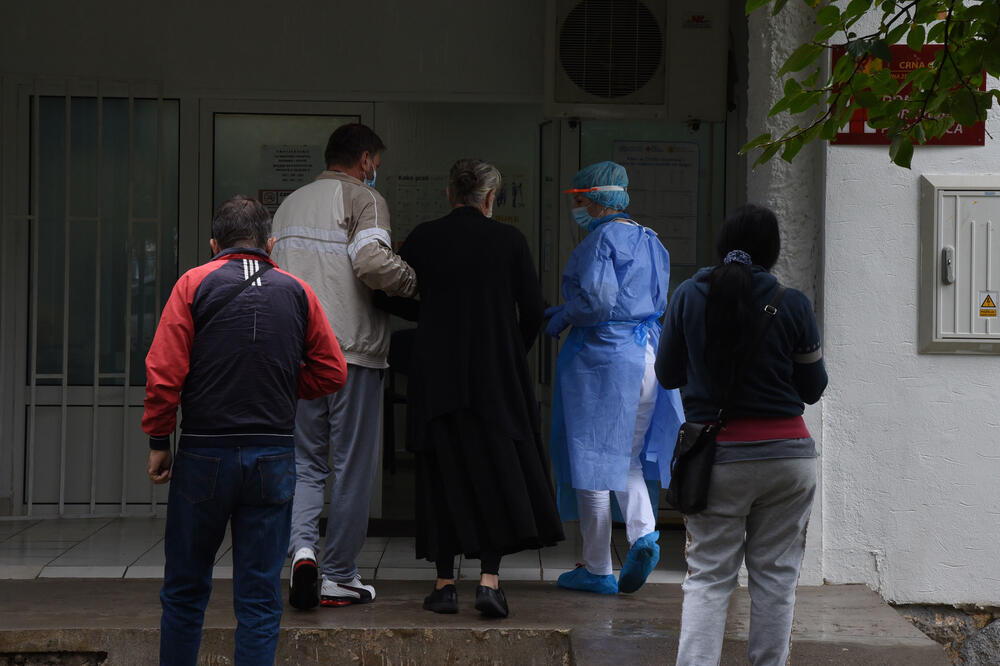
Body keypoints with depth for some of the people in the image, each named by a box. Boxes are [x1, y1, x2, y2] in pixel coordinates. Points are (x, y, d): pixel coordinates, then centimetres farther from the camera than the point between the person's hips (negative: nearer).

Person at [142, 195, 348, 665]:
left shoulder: (194, 284, 0)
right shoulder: (297, 291, 7)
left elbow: (163, 371, -7)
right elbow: (332, 372, 6)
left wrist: (158, 441, 1)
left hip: (204, 454, -1)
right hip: (273, 455, 1)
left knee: (185, 590, 11)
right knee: (260, 595, 5)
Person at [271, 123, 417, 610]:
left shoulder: (288, 205, 18)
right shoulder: (363, 199, -4)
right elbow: (371, 261, -21)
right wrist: (415, 282, -6)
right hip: (352, 350, -5)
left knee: (305, 461, 12)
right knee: (352, 465, 3)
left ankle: (301, 546, -13)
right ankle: (338, 578, 7)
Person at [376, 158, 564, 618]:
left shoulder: (423, 239, 0)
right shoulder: (510, 240, -3)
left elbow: (391, 298, 2)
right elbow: (532, 311, -2)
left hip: (437, 373, 1)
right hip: (496, 372, -1)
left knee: (442, 474, 9)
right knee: (497, 472, 5)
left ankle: (445, 583, 9)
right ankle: (490, 579, -7)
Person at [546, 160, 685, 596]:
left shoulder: (600, 240, -11)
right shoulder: (651, 242, 15)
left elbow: (598, 299, -23)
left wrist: (563, 317, -3)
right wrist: (569, 310, 22)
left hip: (598, 356, -8)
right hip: (646, 355, 8)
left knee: (591, 459, 1)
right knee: (626, 456, 16)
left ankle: (597, 569, 6)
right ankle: (643, 532, -10)